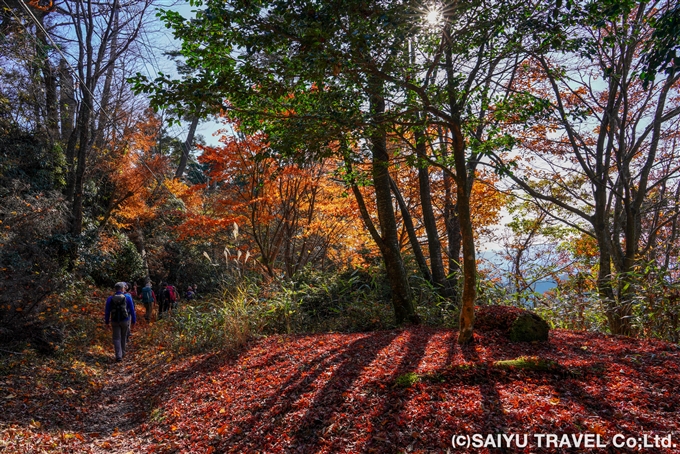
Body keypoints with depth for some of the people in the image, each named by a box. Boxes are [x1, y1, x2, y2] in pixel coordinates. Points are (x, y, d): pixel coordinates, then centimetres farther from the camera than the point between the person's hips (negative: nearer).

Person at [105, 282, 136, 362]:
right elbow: (132, 310, -4)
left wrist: (107, 321, 12)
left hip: (115, 321, 0)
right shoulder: (128, 297, -7)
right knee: (123, 337, 18)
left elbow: (107, 311, 1)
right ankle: (122, 353, 30)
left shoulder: (110, 299, -4)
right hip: (125, 321, 0)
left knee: (116, 339, 4)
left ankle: (118, 356, -5)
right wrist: (134, 320, 5)